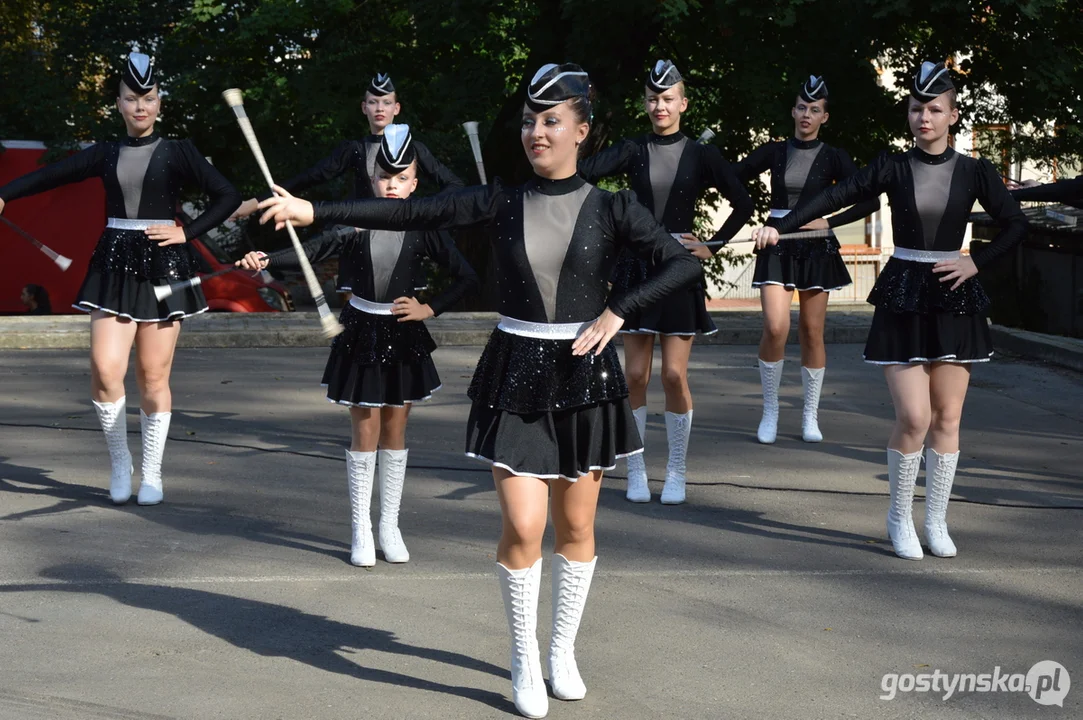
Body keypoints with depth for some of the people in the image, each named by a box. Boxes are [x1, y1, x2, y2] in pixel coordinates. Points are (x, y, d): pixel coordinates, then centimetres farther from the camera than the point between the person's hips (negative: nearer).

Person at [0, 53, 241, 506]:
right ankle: (119, 463, 10)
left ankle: (152, 473, 13)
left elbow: (227, 196, -1)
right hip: (114, 265, 2)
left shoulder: (177, 153, 2)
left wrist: (186, 233, -8)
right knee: (105, 370, -10)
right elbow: (49, 176, 13)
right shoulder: (105, 154, 10)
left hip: (161, 266, -2)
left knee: (153, 375, 0)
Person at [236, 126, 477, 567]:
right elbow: (310, 252, -14)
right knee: (364, 433, 3)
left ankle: (390, 527, 19)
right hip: (361, 335, -1)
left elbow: (466, 277, 0)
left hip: (403, 337, 1)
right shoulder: (356, 225, -5)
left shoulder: (421, 230, -4)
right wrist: (264, 261, -29)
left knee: (394, 432, 9)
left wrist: (429, 309, -7)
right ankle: (361, 531, 12)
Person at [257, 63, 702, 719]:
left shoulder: (612, 209, -2)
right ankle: (524, 657, 12)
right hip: (514, 375, 0)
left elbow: (685, 264, -7)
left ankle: (563, 650, 28)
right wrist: (313, 210, -9)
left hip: (583, 374, 0)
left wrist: (618, 310, -16)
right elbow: (413, 214, -3)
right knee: (523, 527, -7)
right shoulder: (502, 202, 1)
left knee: (576, 527, 8)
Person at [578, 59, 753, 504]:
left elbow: (742, 205, 4)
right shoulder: (633, 151, 4)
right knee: (636, 375, 2)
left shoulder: (701, 155, 3)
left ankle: (676, 474, 10)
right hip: (636, 267, 1)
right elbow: (583, 172, -11)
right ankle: (636, 472, 11)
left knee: (675, 376, -2)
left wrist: (713, 246, -1)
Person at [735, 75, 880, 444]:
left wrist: (830, 222, -11)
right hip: (778, 246, 0)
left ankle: (810, 415, 14)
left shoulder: (833, 158, 3)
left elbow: (868, 200, -2)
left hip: (816, 248, 0)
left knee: (812, 332, 3)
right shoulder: (774, 152, 6)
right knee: (775, 327, -15)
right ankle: (770, 410, 1)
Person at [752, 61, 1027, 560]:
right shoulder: (893, 168, -1)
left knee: (947, 417, 4)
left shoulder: (973, 172, 1)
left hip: (954, 299, 2)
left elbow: (1015, 224, 6)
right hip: (902, 298, -2)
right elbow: (835, 198, -7)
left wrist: (976, 262, -5)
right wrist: (780, 228, -17)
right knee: (913, 416, -9)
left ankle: (936, 520, 17)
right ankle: (900, 518, 10)